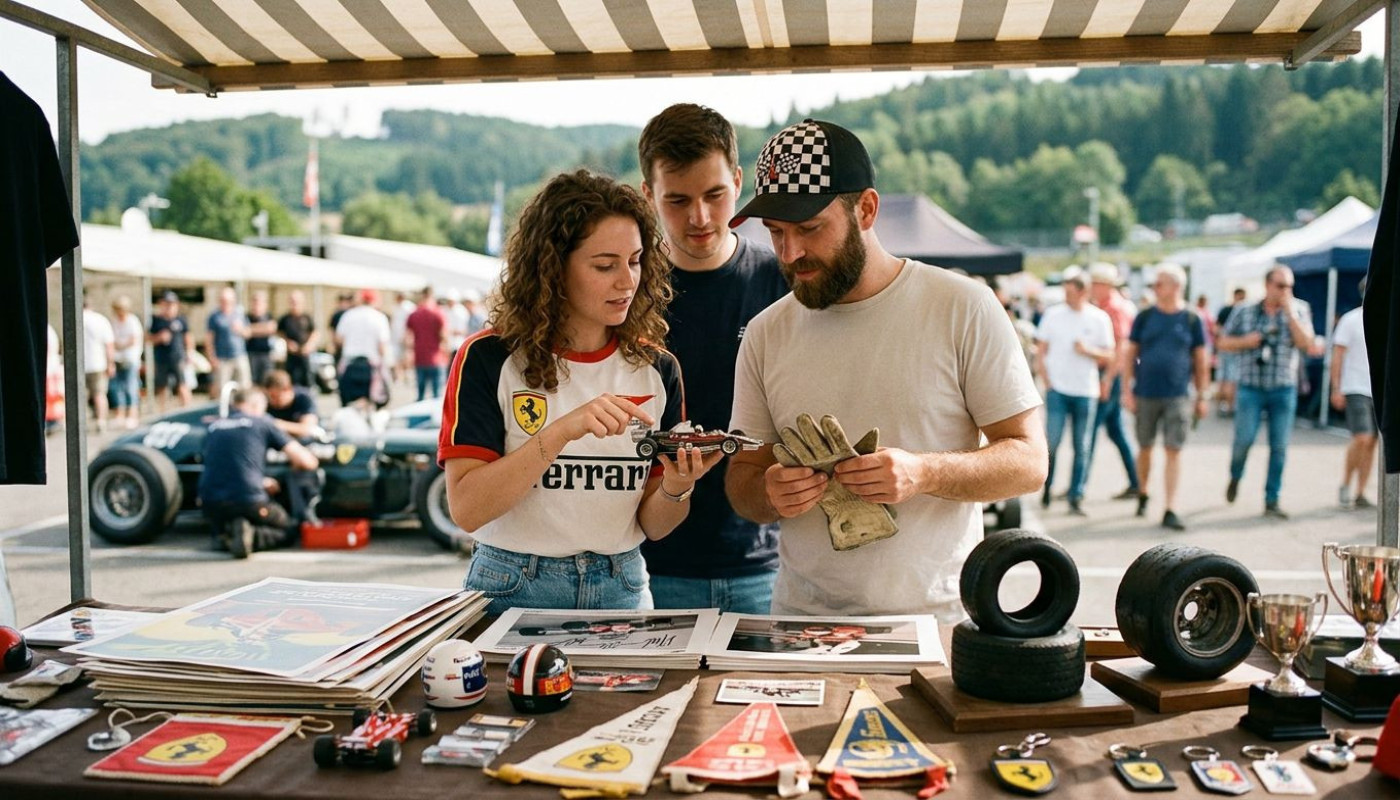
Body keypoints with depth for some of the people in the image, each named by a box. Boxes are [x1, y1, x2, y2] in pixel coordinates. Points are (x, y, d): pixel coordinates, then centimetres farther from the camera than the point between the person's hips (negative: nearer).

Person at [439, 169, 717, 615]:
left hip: (621, 591, 3)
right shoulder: (488, 360, -8)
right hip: (514, 591, -2)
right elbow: (465, 508, -15)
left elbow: (653, 526, 5)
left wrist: (676, 489, -16)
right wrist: (562, 432, -24)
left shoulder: (656, 369, 1)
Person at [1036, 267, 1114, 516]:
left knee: (1081, 448, 4)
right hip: (1057, 389, 0)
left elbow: (1108, 356, 5)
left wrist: (1088, 350, -13)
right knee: (1051, 442, -6)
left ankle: (1076, 498, 11)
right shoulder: (1053, 314, 3)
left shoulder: (1099, 318, 3)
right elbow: (1040, 351, 7)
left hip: (1086, 391, 1)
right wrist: (1046, 381, -3)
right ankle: (1046, 490, 13)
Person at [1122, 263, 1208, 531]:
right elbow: (1130, 355, 5)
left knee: (1174, 451, -5)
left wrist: (1202, 396, 5)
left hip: (1177, 396, -1)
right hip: (1145, 395, 1)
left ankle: (1170, 510, -4)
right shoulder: (1145, 317, 3)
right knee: (1145, 447, 11)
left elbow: (1201, 361, 7)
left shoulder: (1192, 320, 2)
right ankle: (1142, 495, 32)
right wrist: (1128, 390, -1)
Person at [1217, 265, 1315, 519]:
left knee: (1279, 447, 1)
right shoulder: (1244, 312, 3)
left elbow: (1306, 343, -9)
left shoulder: (1298, 310, 3)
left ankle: (1272, 502, 10)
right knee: (1244, 439, -9)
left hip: (1284, 390, 1)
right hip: (1251, 387, -1)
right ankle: (1235, 477, 23)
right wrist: (1245, 341, -9)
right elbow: (1224, 342, 10)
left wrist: (1289, 312, -13)